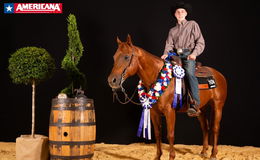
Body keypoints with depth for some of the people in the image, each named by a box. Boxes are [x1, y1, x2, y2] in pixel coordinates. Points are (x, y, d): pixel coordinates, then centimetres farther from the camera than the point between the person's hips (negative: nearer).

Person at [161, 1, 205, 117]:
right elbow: (169, 45, 12)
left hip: (188, 54, -5)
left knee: (189, 72, -33)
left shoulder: (192, 25, 12)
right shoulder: (172, 31, 24)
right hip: (175, 54, 5)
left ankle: (195, 104, -42)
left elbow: (200, 42, 5)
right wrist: (166, 54, -11)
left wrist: (194, 53, -14)